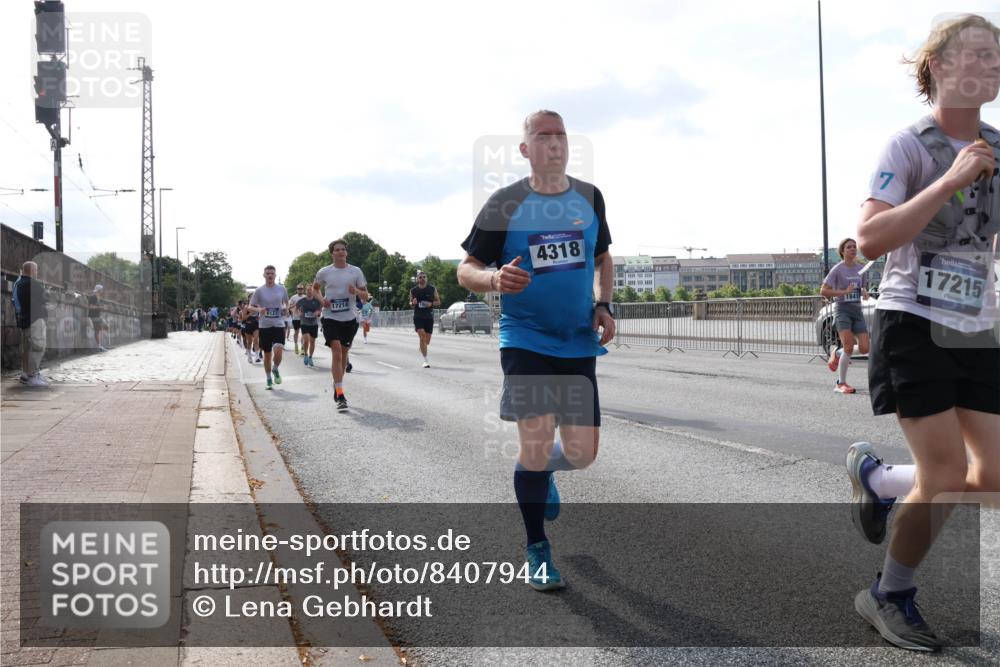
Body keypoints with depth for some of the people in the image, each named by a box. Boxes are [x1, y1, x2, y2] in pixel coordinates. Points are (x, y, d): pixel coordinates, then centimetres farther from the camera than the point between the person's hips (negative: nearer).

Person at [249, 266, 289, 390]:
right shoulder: (259, 290, -1)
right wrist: (258, 310, -18)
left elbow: (286, 303, 19)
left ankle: (275, 369, 13)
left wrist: (285, 308, -4)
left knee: (278, 351, -18)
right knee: (267, 354, 7)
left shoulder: (282, 289, 4)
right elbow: (251, 306, 3)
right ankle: (268, 380, 23)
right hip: (264, 325, 0)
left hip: (279, 325, 0)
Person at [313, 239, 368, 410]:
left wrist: (356, 291, -16)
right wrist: (321, 299, -2)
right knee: (337, 353, -14)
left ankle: (337, 384, 36)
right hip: (330, 318, -2)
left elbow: (365, 295, 6)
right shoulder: (324, 272, 0)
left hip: (350, 318, 2)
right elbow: (315, 288, 18)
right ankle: (340, 396, -14)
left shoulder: (356, 271, 2)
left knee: (344, 353, 14)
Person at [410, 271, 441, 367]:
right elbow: (410, 303, 15)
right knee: (422, 337, -17)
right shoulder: (413, 290, 4)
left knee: (427, 340, 6)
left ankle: (422, 349, 40)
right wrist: (413, 303, -9)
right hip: (418, 316, -1)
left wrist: (431, 304, -13)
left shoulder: (432, 289, 3)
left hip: (429, 317, 1)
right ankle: (425, 360, -15)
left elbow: (438, 301, 7)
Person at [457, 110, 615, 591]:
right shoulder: (505, 203, -5)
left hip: (579, 343, 4)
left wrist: (603, 305, 3)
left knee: (582, 453, 3)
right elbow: (466, 270, -1)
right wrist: (494, 279, -24)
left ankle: (543, 472, 41)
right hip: (525, 340, -3)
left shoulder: (589, 197, 6)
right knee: (537, 439, -11)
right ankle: (537, 552, 9)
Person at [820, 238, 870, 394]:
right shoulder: (838, 269, -6)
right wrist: (844, 292, -17)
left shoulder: (860, 268, 11)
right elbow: (823, 291, -9)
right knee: (849, 347, -17)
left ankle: (837, 353, 24)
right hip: (842, 309, -6)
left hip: (857, 310, 6)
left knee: (864, 348, -5)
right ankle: (841, 384, -4)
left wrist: (864, 292, 3)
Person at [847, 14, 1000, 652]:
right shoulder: (909, 146, -9)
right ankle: (890, 596, 17)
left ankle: (874, 475, 30)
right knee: (946, 476, -6)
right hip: (915, 328, -7)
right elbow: (870, 240, -21)